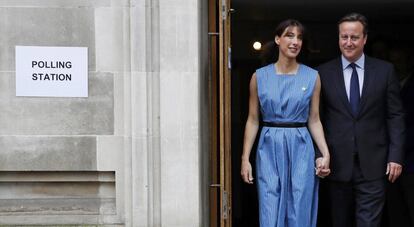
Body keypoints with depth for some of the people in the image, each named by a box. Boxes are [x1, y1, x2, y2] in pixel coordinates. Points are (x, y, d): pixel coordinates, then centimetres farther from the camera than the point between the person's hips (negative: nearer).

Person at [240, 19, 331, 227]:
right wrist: (245, 158, -1)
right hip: (269, 149, 0)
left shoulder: (312, 77, 2)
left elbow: (314, 120, 5)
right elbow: (253, 120, 4)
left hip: (300, 149, 0)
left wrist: (325, 153, -7)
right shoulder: (259, 76, 2)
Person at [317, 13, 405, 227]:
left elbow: (395, 116, 3)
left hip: (372, 162, -1)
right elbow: (318, 118, 4)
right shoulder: (324, 72, 2)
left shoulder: (385, 70, 3)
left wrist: (395, 156, -4)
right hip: (338, 162, 1)